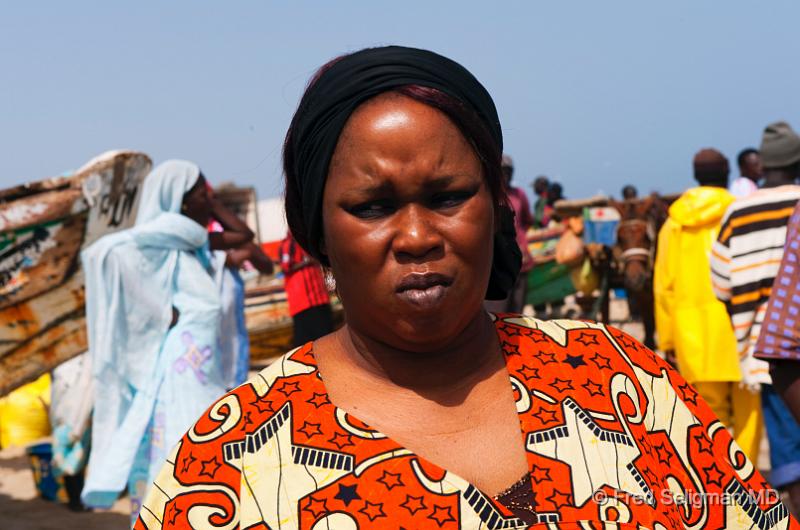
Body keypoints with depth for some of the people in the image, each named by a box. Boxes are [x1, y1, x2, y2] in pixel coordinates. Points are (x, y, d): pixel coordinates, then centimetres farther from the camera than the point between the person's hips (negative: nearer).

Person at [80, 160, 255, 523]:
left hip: (199, 379, 9)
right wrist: (160, 314, -19)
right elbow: (103, 252, -25)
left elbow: (243, 235, 25)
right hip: (178, 377, -9)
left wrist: (209, 204, 13)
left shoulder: (190, 239, 15)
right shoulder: (160, 236, -9)